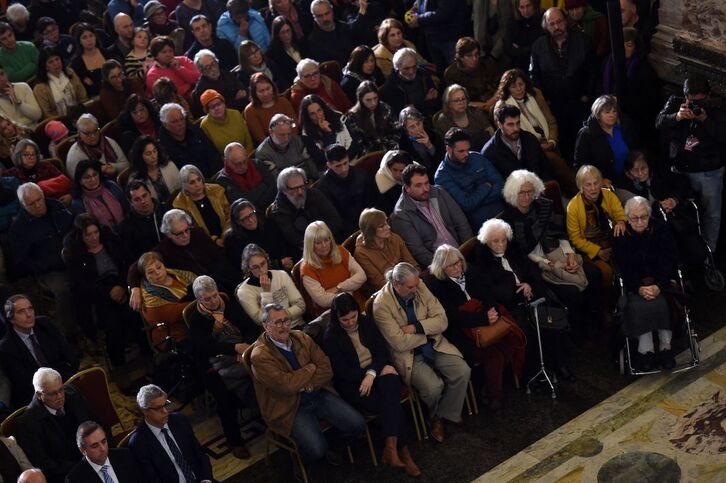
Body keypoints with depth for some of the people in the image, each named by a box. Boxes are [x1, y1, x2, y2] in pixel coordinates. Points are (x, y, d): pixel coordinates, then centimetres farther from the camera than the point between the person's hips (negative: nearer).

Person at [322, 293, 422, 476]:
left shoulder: (366, 321, 4)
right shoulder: (330, 337, -8)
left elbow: (383, 352, 1)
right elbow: (343, 373, -12)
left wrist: (372, 373, -20)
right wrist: (378, 370, -14)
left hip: (376, 374, 4)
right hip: (352, 383, -4)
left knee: (389, 384, -31)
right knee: (391, 402, -28)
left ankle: (391, 447, -31)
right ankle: (403, 450, -19)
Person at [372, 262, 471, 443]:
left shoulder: (419, 287, -6)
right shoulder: (381, 304, -21)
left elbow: (442, 320, -5)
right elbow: (400, 343, -21)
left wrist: (416, 327, -20)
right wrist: (428, 331, -10)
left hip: (434, 345, 5)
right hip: (407, 355, -5)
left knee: (462, 372, -17)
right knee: (433, 386, -27)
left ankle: (447, 413, 8)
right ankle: (433, 417, 10)